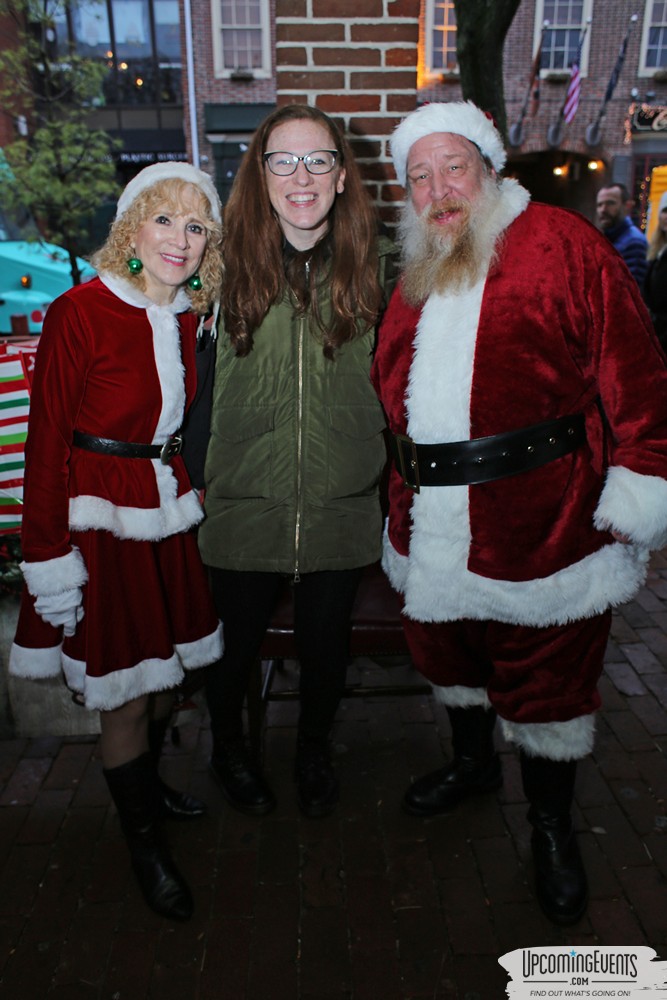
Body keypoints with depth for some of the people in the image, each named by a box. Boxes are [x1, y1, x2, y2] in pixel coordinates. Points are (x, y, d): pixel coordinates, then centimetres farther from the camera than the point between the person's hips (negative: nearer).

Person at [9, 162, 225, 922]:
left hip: (170, 511, 6)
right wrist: (50, 559, -14)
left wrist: (189, 493, 11)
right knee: (122, 690, 7)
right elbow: (48, 441, -13)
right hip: (102, 521, -6)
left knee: (166, 668, 18)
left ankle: (147, 784, 47)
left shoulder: (189, 316, 4)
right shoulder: (79, 313, -14)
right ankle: (143, 842, 31)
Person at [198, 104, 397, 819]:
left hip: (341, 510, 1)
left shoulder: (375, 265, -1)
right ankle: (228, 745, 50)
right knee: (235, 645, 18)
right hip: (242, 510, 0)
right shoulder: (226, 263, -5)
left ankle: (314, 749, 49)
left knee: (325, 647, 19)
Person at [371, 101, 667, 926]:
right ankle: (472, 761, 51)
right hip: (432, 529, 6)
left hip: (542, 529, -5)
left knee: (546, 678, 10)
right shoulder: (415, 277, 14)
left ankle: (551, 823, 36)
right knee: (447, 653, 22)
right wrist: (403, 497, 16)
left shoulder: (562, 245, -6)